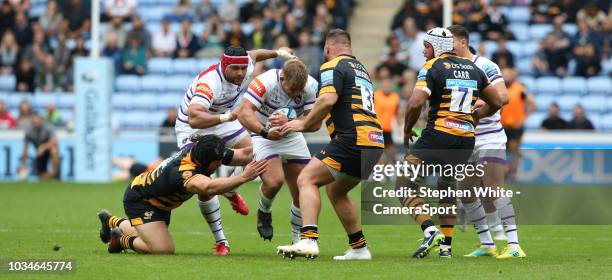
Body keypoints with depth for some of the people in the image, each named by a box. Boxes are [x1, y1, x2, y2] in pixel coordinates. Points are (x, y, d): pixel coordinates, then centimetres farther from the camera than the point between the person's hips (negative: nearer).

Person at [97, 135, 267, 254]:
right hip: (139, 200, -9)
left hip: (160, 202, 9)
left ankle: (113, 222, 51)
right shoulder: (183, 172, -44)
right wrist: (244, 177, -70)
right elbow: (208, 187, -66)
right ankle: (123, 240, 5)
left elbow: (243, 155, -10)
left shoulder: (198, 147, -19)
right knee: (164, 250, -21)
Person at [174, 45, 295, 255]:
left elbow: (252, 55, 11)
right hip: (192, 130, -7)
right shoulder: (210, 83, -41)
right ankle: (220, 242, -5)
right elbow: (194, 119, -54)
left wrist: (277, 53, 26)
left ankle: (230, 192, 37)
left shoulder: (246, 68, -17)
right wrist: (225, 117, -65)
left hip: (222, 121, 7)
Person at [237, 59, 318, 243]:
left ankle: (298, 239, 20)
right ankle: (264, 213, 6)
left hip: (292, 138, 4)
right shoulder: (265, 82, -29)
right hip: (263, 137, -4)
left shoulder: (311, 86, -18)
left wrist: (289, 122, -39)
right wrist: (265, 131, -49)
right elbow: (244, 113, -34)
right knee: (274, 181, -27)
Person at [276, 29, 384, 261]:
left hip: (353, 139, -9)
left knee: (306, 180, -8)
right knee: (335, 190, 25)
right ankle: (359, 248, 24)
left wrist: (303, 124, -8)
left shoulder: (333, 66, -2)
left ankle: (308, 240, -25)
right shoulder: (361, 69, 26)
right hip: (374, 142, 9)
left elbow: (328, 100, -19)